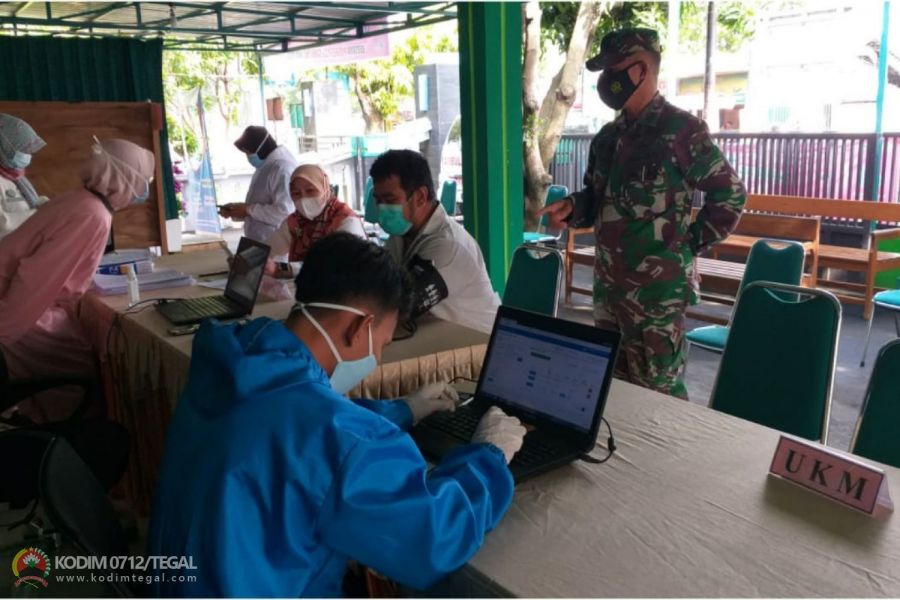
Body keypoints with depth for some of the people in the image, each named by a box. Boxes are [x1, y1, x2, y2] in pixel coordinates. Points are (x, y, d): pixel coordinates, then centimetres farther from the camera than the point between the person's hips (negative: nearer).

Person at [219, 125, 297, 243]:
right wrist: (234, 211, 6)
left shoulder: (282, 168, -20)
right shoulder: (266, 165, 14)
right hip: (260, 244, 10)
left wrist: (248, 209, -18)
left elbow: (284, 211, -28)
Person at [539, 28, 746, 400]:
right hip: (607, 283, 7)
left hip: (658, 288, -7)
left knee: (658, 389, 3)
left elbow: (730, 195, -7)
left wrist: (688, 244, -6)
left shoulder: (680, 129, -11)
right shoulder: (608, 136, 10)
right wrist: (571, 209, -2)